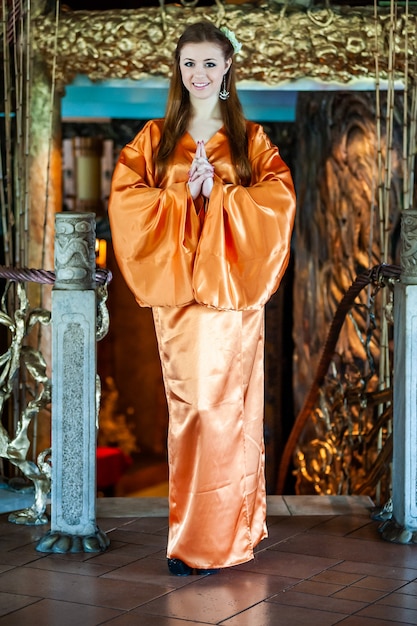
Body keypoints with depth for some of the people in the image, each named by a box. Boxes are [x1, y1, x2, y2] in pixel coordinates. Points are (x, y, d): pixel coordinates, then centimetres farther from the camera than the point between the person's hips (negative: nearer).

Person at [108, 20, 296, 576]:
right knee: (189, 404, 0)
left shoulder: (250, 138, 8)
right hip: (176, 289, 1)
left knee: (225, 403, -3)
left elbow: (280, 197, -5)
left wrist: (217, 193, -14)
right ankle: (195, 528, 8)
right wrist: (184, 195, -12)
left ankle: (219, 534, 4)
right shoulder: (155, 138, 11)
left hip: (233, 290, -1)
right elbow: (125, 196, -1)